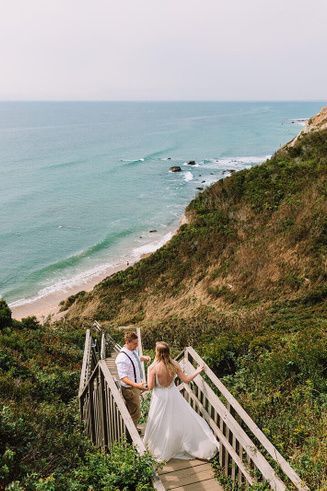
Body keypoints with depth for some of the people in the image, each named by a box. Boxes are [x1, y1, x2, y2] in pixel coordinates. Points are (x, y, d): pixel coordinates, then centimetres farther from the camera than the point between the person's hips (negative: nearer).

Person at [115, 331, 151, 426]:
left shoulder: (134, 350, -3)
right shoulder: (122, 358, -29)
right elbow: (123, 377, -31)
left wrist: (143, 358, 1)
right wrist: (136, 385, -43)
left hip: (137, 385, 9)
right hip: (130, 389, -9)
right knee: (135, 414, 3)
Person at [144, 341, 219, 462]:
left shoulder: (153, 367, -22)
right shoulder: (174, 364, -12)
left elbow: (150, 386, -17)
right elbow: (186, 380, -6)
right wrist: (197, 371, 9)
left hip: (160, 397, -3)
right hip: (173, 395, 3)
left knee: (160, 424, 16)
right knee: (184, 420, 17)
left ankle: (160, 451, 33)